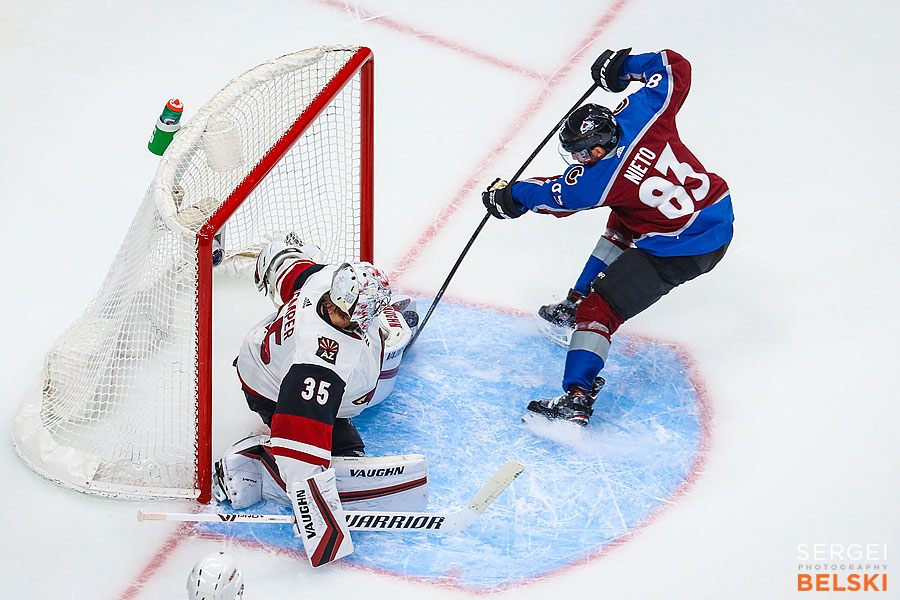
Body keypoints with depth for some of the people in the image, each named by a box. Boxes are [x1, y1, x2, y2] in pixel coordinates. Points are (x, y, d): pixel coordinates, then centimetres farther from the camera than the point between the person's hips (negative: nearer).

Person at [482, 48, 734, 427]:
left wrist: (507, 197, 16)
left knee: (600, 307, -4)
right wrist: (622, 67, 13)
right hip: (720, 215, 9)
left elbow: (553, 196, -1)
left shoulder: (599, 180, -19)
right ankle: (578, 300, 43)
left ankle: (577, 398, -14)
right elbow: (675, 67, 3)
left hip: (678, 252, -9)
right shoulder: (642, 113, -9)